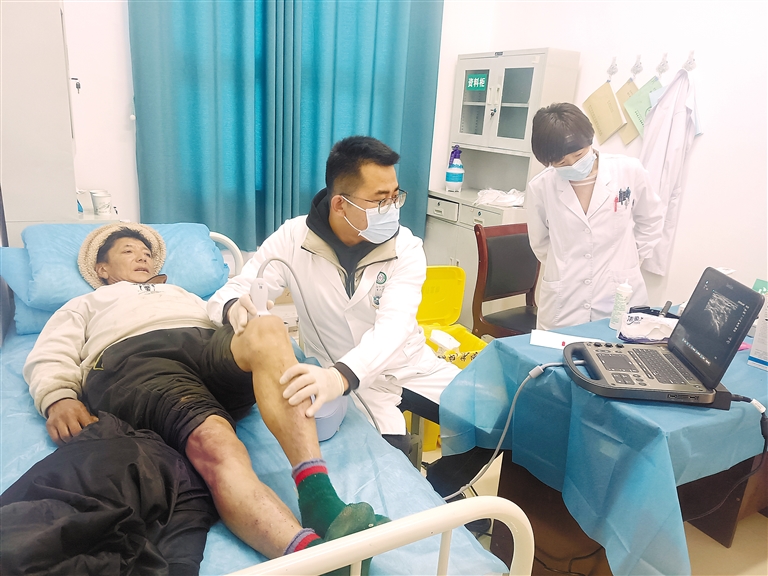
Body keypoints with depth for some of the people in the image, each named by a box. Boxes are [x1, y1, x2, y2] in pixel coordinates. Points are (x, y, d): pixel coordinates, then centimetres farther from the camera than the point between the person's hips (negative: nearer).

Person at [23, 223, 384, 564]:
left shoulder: (184, 295, 45)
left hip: (211, 347, 3)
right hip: (135, 360, -3)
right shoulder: (85, 306, 36)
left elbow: (226, 315, 29)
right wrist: (58, 399, -7)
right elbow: (50, 356, 17)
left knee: (266, 329, -33)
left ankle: (318, 497, -48)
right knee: (214, 443, -36)